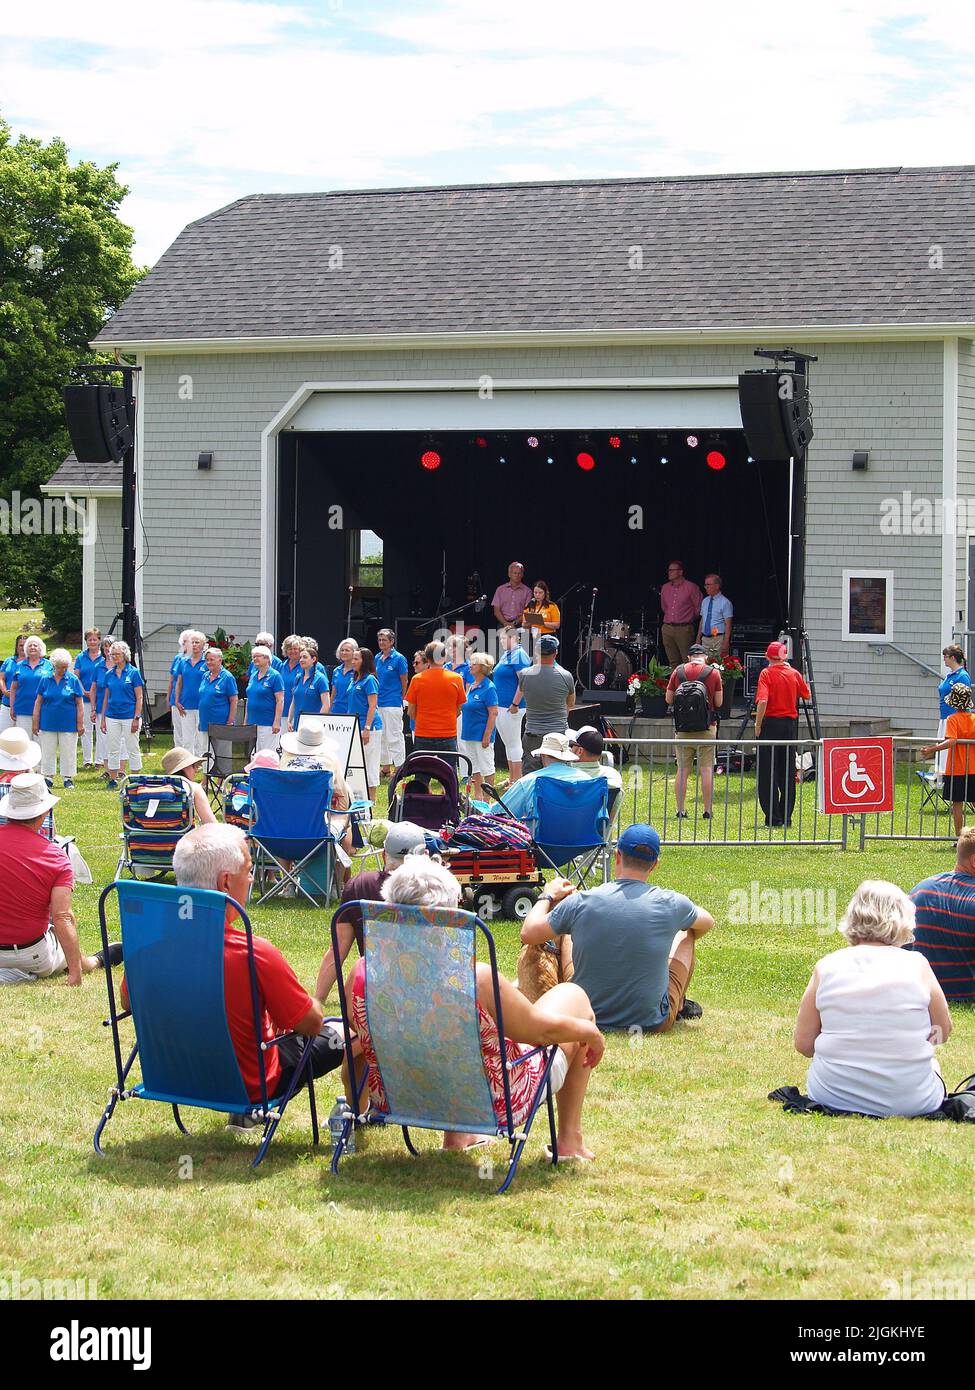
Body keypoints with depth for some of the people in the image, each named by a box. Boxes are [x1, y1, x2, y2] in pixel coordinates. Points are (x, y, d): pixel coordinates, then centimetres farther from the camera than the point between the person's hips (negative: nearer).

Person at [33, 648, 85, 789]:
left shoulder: (73, 680, -2)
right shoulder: (45, 680, 2)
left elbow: (79, 704, 0)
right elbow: (38, 702, 7)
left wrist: (80, 724, -3)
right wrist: (35, 722, 3)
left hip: (68, 724, -2)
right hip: (48, 723, 2)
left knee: (68, 752, 4)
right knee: (48, 752, 7)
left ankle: (68, 778, 14)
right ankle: (48, 777, 17)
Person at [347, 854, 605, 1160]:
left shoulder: (362, 974, -20)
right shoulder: (476, 982, -33)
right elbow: (542, 1030, -18)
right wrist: (592, 1032, 2)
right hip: (494, 1105, -5)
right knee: (573, 996, 17)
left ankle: (457, 1135, 37)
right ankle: (570, 1141, 28)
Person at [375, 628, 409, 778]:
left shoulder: (399, 659, -8)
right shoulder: (377, 658, 10)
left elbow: (404, 682, -3)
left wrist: (402, 700, 2)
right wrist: (376, 696, 15)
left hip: (393, 704, -7)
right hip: (378, 703, 7)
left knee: (395, 736, -5)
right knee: (381, 736, 11)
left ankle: (399, 767, -1)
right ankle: (386, 767, 20)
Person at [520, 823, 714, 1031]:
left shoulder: (579, 903, -14)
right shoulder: (670, 904, -12)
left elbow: (528, 934, -1)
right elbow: (707, 923, 11)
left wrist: (547, 897, 17)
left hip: (587, 1019, 1)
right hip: (653, 1022, -1)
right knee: (685, 932, 20)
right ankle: (680, 1005, 43)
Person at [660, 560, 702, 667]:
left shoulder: (691, 587, -6)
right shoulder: (665, 588, 11)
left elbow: (698, 608, -1)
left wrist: (689, 619, 10)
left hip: (684, 629, -6)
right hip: (667, 629, 6)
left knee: (688, 662, -8)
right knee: (673, 662, 8)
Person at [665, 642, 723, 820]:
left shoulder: (678, 671, 2)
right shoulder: (713, 673, -2)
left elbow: (668, 699, 5)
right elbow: (719, 702, -1)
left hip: (683, 728, 1)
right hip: (707, 728, -1)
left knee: (682, 769, 6)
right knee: (706, 769, 3)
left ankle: (680, 811, 5)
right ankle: (707, 811, 2)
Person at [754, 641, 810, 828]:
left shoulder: (766, 673, -8)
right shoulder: (794, 674, 4)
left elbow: (762, 701, -19)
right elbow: (806, 695, 19)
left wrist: (758, 724, -9)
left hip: (771, 723, -4)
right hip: (790, 724, 4)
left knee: (767, 773, 1)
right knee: (788, 772, 11)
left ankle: (773, 818, -3)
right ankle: (786, 817, 12)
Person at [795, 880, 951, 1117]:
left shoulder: (827, 967, -6)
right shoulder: (916, 965, -9)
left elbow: (803, 1043, -2)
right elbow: (943, 1032, 4)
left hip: (833, 1096, 0)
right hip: (911, 1102, 1)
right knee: (930, 1061, 33)